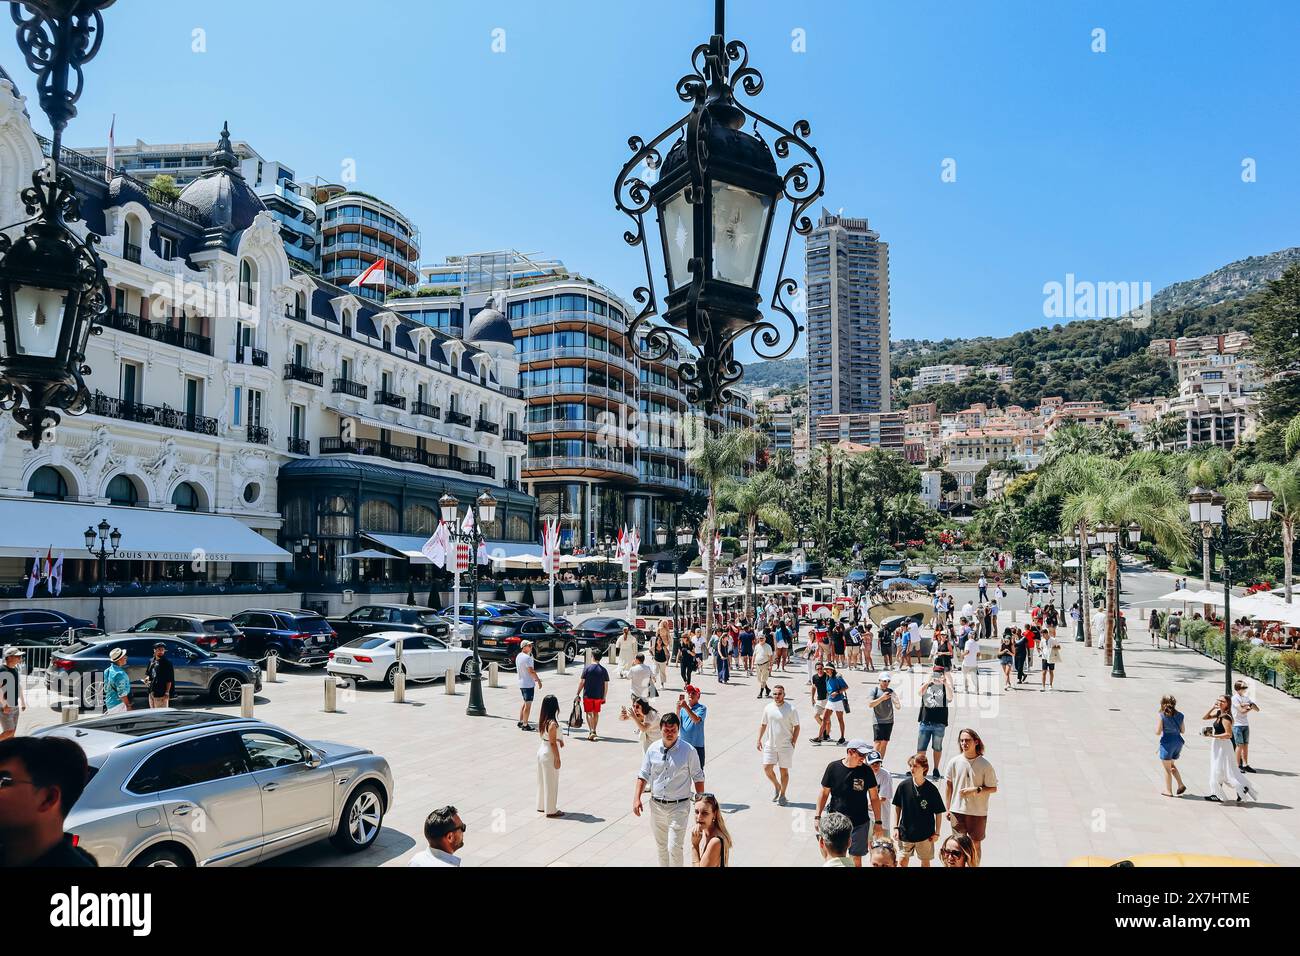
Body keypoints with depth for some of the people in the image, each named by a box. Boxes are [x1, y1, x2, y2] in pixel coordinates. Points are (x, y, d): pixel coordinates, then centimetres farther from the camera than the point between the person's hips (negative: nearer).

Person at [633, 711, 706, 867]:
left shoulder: (688, 750, -10)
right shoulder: (653, 749, -2)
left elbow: (698, 778, -2)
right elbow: (643, 775, 5)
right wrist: (637, 798, -3)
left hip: (679, 806, -4)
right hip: (657, 805, 4)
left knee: (675, 848, -10)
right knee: (661, 846, 17)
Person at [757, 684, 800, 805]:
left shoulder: (791, 709, -9)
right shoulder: (768, 708, 2)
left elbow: (796, 727, -4)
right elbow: (763, 725, 12)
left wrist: (793, 743, -9)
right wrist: (759, 740, 7)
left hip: (785, 746, -3)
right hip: (770, 744, 3)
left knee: (784, 770, 5)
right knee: (767, 768, -3)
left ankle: (782, 795, 20)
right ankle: (776, 786, 24)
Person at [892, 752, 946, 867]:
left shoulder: (931, 789, -13)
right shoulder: (903, 786, -9)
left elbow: (939, 813, -3)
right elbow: (897, 807, 3)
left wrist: (936, 833, -2)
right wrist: (896, 827, 1)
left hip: (925, 833, -1)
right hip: (905, 831, 1)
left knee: (925, 861, 13)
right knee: (903, 860, 10)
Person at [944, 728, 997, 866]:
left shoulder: (985, 764, -11)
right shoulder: (954, 762, -6)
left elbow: (993, 788, -4)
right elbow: (949, 786, 4)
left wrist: (975, 790, -20)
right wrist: (948, 809, 7)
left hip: (978, 812, -1)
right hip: (957, 810, 1)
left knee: (975, 845, 13)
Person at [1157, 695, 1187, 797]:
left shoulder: (1162, 716, -14)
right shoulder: (1179, 715, 1)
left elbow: (1158, 732, -14)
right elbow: (1183, 731, 8)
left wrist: (1157, 724, 3)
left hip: (1167, 743, -5)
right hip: (1178, 741, 5)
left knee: (1167, 768, 7)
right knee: (1171, 764, 26)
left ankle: (1169, 791, 14)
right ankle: (1181, 785, 16)